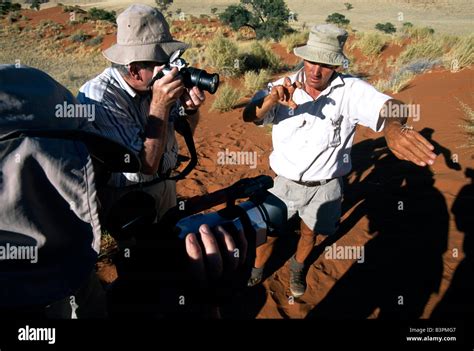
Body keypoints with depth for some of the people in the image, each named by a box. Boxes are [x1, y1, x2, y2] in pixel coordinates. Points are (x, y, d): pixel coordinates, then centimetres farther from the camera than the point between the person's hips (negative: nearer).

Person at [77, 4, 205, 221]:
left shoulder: (156, 80, -12)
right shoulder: (98, 98, -28)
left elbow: (186, 128, 2)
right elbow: (143, 168, -30)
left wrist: (190, 109, -20)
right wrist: (159, 105, -34)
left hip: (166, 185, 6)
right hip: (126, 199, -5)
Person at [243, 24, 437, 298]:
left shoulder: (351, 91, -15)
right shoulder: (284, 87, -12)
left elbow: (388, 107, -31)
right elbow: (249, 116, -23)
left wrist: (394, 127, -56)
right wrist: (271, 100, -46)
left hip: (325, 187, 1)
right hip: (284, 183, 0)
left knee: (310, 234, 23)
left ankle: (298, 268, 54)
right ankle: (257, 271, 45)